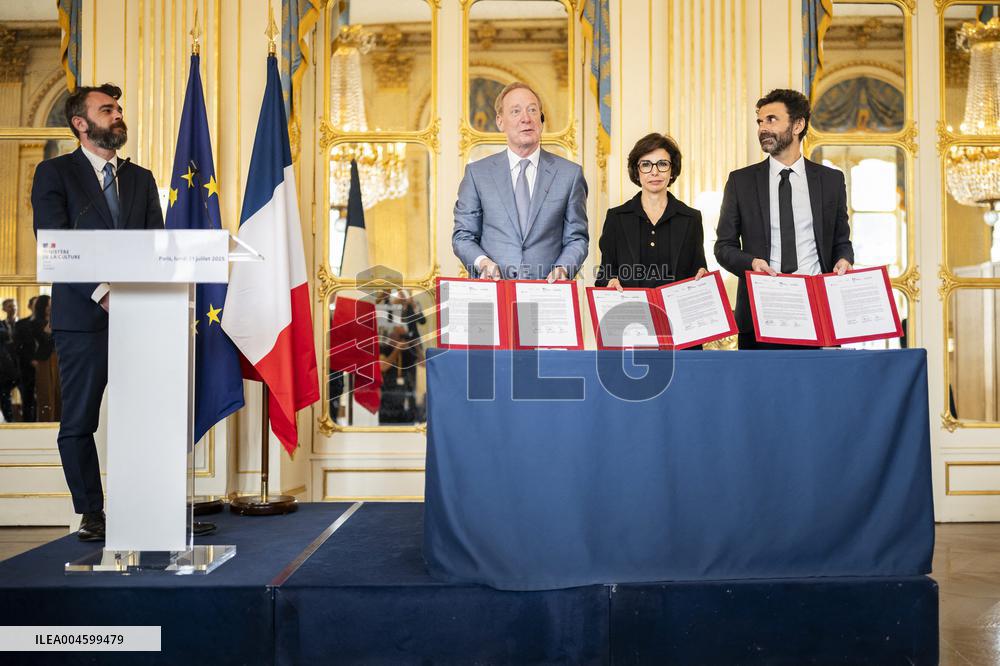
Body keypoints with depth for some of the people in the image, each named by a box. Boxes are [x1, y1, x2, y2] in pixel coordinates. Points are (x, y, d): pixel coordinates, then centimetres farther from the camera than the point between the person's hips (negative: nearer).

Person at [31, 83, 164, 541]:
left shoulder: (141, 178, 17)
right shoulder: (54, 173, 5)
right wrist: (102, 293, -17)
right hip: (83, 317, -3)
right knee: (79, 420, 3)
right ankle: (91, 513, 14)